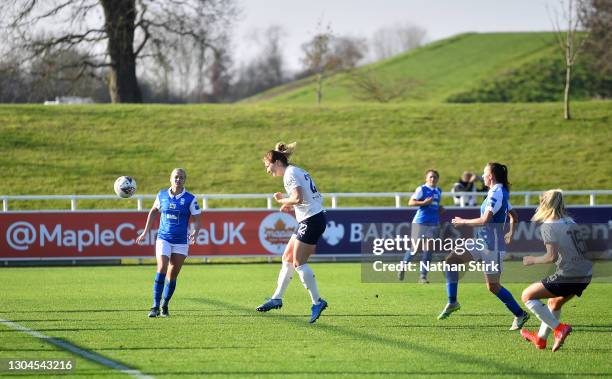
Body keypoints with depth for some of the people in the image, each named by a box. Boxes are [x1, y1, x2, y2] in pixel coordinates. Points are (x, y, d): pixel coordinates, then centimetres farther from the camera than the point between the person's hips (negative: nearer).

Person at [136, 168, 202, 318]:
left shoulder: (190, 199, -4)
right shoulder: (162, 195, 3)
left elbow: (198, 220, -4)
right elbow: (153, 211, 18)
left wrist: (195, 232, -24)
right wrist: (145, 232, 16)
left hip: (181, 242, 0)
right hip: (163, 239, 0)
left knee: (173, 276, 5)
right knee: (161, 269, -18)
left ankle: (164, 306, 22)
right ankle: (155, 306, -15)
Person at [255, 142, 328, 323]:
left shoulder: (290, 174, -12)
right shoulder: (296, 171, 18)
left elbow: (298, 198, -25)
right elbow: (306, 198, 19)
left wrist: (281, 200, -8)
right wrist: (290, 206, 10)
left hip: (311, 220, -10)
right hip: (316, 218, 10)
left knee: (299, 263, -8)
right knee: (287, 258, 14)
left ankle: (317, 302, -7)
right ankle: (277, 298, 22)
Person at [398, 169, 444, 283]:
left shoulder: (438, 191, 14)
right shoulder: (422, 189, -6)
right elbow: (411, 202, -10)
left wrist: (440, 208, 7)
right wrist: (424, 203, -22)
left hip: (434, 223, 5)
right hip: (420, 222, -5)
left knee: (428, 250, -1)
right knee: (415, 248, -2)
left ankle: (423, 276, 3)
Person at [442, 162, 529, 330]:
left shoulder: (496, 194, -17)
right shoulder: (501, 193, 14)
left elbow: (485, 220, -24)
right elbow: (514, 217, 24)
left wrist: (464, 221, -12)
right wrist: (510, 234, 36)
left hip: (492, 246, -10)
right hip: (482, 241, 10)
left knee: (493, 286, -2)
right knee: (451, 260, -2)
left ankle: (520, 314, 13)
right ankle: (452, 302, 0)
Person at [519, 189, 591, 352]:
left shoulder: (548, 226, -9)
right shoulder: (570, 222, 13)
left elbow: (552, 256, -17)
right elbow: (583, 249, 16)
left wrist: (532, 260, -1)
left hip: (567, 276, -8)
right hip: (585, 275, 8)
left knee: (527, 296, 3)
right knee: (555, 302, 31)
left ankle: (559, 328, -5)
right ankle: (540, 338, 44)